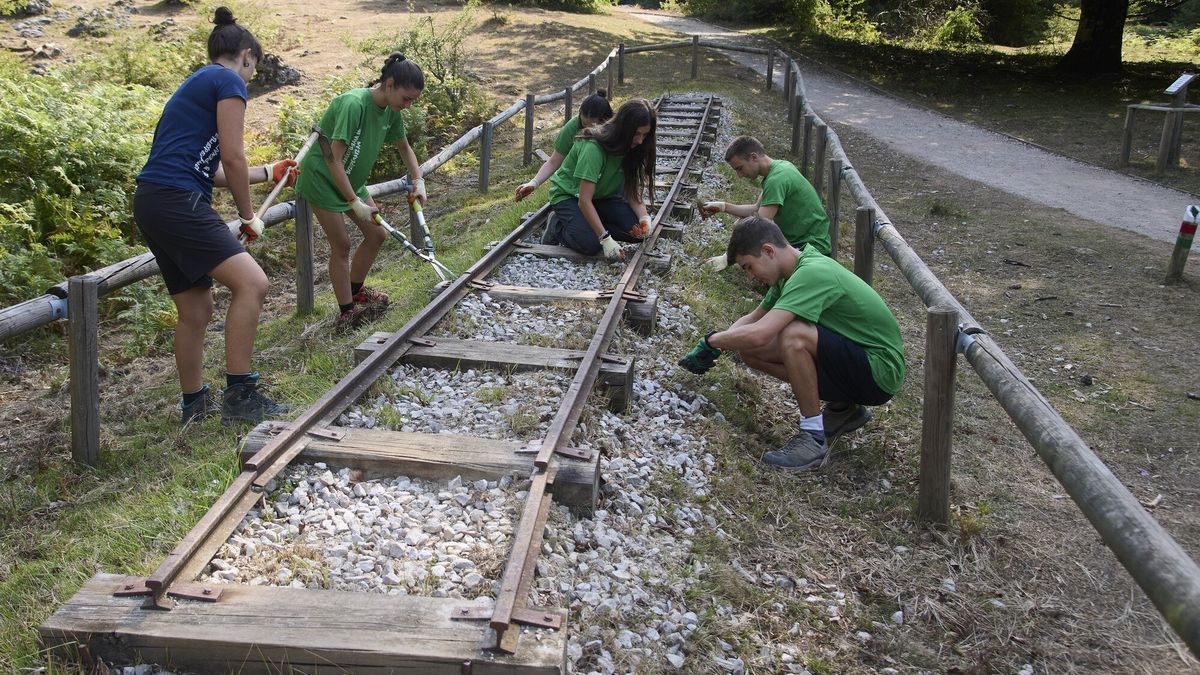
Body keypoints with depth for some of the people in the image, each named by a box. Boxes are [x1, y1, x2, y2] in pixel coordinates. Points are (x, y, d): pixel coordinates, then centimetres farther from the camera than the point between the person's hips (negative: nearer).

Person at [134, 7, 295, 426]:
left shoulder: (197, 84, 27)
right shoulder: (229, 81, -2)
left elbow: (209, 170, 28)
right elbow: (232, 158, -7)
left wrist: (268, 172, 40)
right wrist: (248, 215, 5)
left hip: (153, 203, 10)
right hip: (177, 201, -10)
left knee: (196, 309, 15)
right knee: (251, 283, -16)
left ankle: (194, 405, 26)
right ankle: (239, 396, -15)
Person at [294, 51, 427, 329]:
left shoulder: (390, 110, -6)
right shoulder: (353, 104, -32)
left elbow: (404, 147, 14)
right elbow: (334, 160, -32)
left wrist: (418, 180, 0)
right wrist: (356, 203, -30)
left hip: (351, 179, 8)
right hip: (322, 178, -8)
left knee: (377, 234, 11)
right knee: (341, 244, -4)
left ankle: (355, 290, 32)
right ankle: (346, 313, 8)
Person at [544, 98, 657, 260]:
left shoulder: (631, 147, -12)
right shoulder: (593, 148, -34)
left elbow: (631, 190, -8)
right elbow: (584, 200, -34)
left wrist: (644, 217, -27)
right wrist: (605, 239, -37)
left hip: (602, 196, 6)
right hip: (568, 195, -6)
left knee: (638, 232, -17)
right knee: (590, 244, -30)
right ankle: (559, 228, 0)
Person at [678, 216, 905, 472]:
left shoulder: (812, 273, -25)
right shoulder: (794, 270, 5)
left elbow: (759, 334, -34)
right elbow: (754, 318, 20)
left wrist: (712, 340, -15)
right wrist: (713, 348, 7)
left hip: (879, 372, -10)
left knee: (793, 335, -32)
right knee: (750, 351, 1)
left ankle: (814, 438, -17)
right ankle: (843, 409, 11)